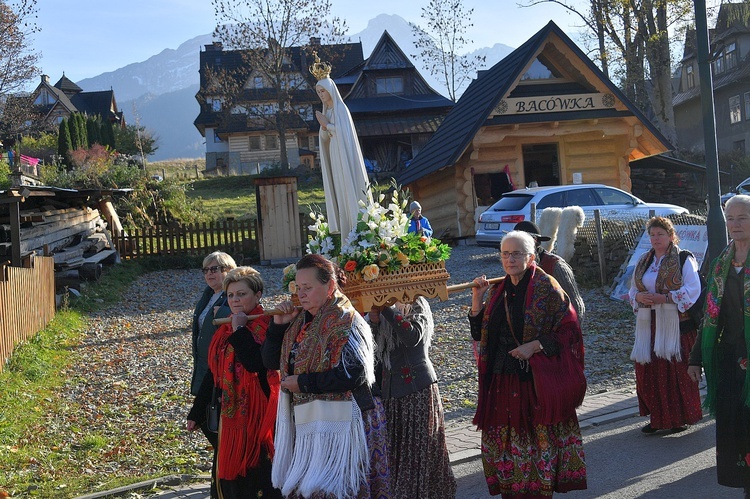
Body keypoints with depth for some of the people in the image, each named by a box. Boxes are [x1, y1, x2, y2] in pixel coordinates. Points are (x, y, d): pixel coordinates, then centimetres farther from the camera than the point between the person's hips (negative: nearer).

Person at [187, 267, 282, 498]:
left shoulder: (267, 327, -10)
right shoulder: (224, 330, 12)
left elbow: (255, 363, -26)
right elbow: (212, 373, 17)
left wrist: (240, 330, -18)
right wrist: (196, 413, 19)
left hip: (258, 415, -7)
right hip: (229, 417, 7)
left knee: (258, 476, -4)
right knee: (230, 476, 11)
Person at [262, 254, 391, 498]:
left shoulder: (345, 321, -13)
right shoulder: (300, 321, 10)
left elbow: (353, 374, -24)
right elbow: (271, 361, 14)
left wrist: (303, 383, -18)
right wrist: (279, 325, -1)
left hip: (337, 425, -8)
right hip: (305, 421, 8)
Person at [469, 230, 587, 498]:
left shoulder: (546, 289, -8)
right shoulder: (497, 290, 10)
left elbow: (569, 330, -10)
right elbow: (481, 333, 12)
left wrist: (535, 346, -19)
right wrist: (477, 299, 0)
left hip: (537, 381, -6)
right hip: (502, 381, 6)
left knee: (539, 440, 1)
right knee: (503, 440, 9)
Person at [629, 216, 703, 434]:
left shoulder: (683, 260, -2)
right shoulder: (643, 261, 15)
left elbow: (692, 290, -12)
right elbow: (633, 290, 18)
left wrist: (663, 298, -20)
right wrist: (639, 297, -6)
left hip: (675, 325, -5)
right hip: (649, 324, 5)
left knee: (677, 371, -4)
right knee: (648, 371, 3)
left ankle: (680, 418, 9)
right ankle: (657, 418, 15)